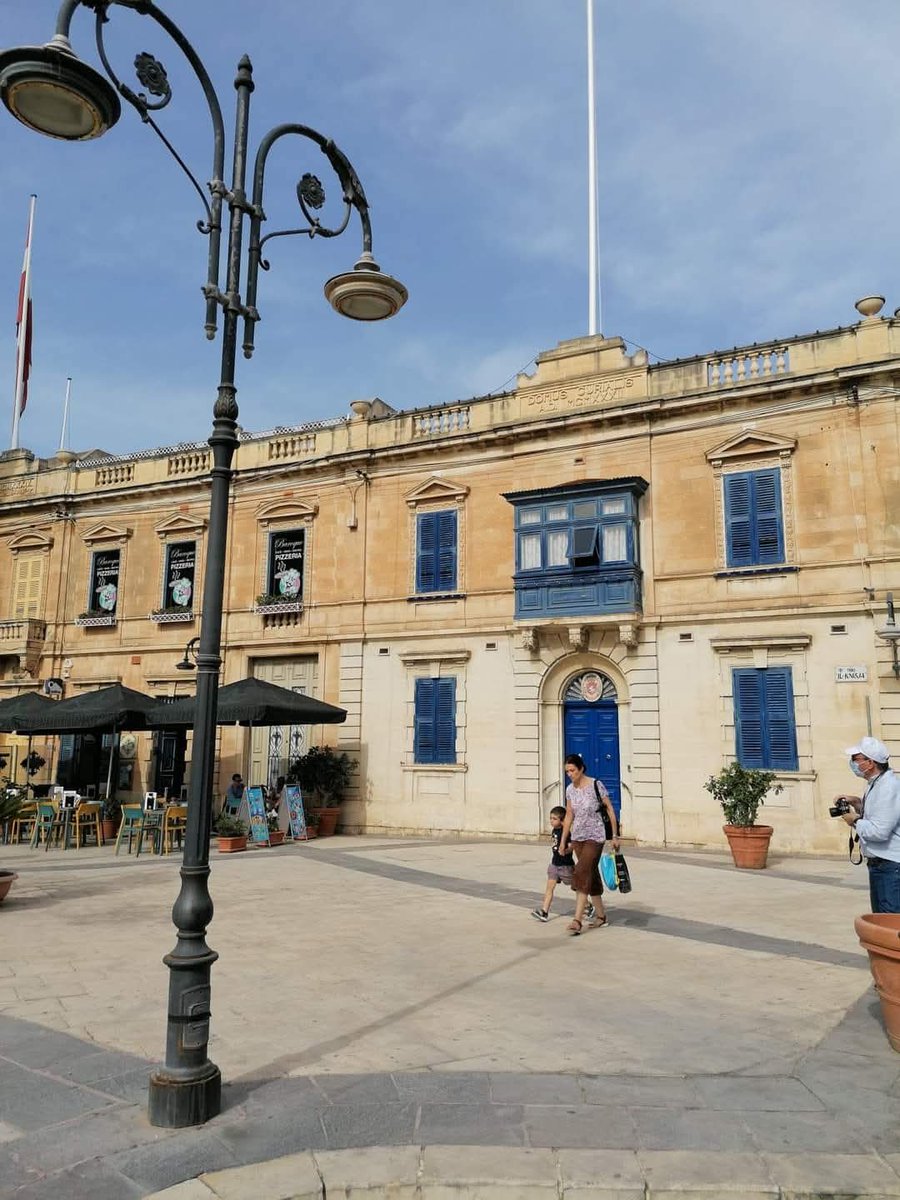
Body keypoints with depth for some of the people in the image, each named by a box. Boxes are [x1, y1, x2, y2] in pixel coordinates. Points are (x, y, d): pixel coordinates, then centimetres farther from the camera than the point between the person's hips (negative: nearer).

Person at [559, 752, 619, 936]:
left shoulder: (596, 785, -11)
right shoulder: (570, 790, 4)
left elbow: (610, 810, -5)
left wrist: (615, 836, -5)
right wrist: (563, 841, 12)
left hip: (595, 838, -6)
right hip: (578, 838, 6)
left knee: (583, 875, -15)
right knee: (591, 876, 12)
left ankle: (578, 920, -15)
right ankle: (601, 916, 24)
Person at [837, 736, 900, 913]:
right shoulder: (876, 784, 10)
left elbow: (879, 831, -28)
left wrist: (855, 821, -12)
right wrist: (858, 802, 9)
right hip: (879, 864, 11)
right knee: (880, 917, 19)